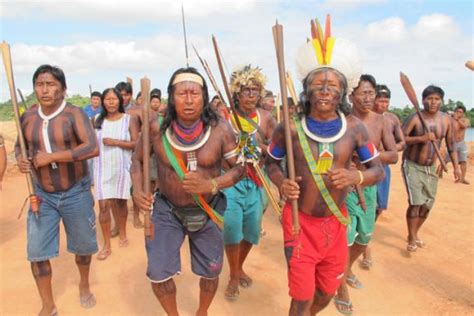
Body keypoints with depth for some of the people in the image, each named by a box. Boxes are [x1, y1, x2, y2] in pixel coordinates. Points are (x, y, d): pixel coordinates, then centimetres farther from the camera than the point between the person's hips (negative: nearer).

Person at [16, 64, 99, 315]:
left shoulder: (74, 114, -15)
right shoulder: (28, 117, 0)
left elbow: (93, 148, -27)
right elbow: (20, 145, 16)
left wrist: (51, 157, -27)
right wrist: (20, 159, -8)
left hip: (76, 193, -3)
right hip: (42, 195, 4)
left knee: (82, 245, 15)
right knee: (36, 252, 3)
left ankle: (84, 285, 44)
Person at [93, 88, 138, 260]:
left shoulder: (128, 119, -4)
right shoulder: (98, 120, 4)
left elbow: (136, 143, -10)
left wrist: (116, 142, -19)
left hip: (122, 167, -1)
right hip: (103, 168, 1)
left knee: (121, 201, 13)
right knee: (103, 205, -3)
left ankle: (123, 233, 36)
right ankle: (106, 245, 9)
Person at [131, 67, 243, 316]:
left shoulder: (220, 130, -17)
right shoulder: (156, 128, -16)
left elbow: (240, 167, -12)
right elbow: (137, 159, 0)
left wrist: (211, 184, -29)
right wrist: (137, 189, -17)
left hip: (208, 211, 1)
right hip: (167, 209, 0)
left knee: (211, 272, 16)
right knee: (157, 275, 2)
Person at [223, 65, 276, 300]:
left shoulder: (267, 119, 2)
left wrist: (263, 148, -17)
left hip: (257, 182, 3)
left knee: (252, 229, 14)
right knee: (232, 229, -3)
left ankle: (240, 267, 41)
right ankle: (233, 276, 21)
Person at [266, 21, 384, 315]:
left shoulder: (355, 128, -8)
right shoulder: (291, 128, -12)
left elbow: (379, 170, 0)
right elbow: (271, 162, 4)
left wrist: (355, 176, -21)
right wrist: (281, 182, -16)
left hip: (336, 221, 3)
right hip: (300, 221, -3)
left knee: (327, 291, 22)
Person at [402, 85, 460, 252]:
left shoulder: (445, 120, 1)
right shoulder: (415, 118, -15)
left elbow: (451, 145, 8)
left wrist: (456, 166, 5)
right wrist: (421, 138, -31)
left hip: (431, 167, 6)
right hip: (412, 166, -6)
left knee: (428, 203, 10)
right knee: (416, 202, -12)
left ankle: (414, 234, 30)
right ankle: (412, 239, 4)